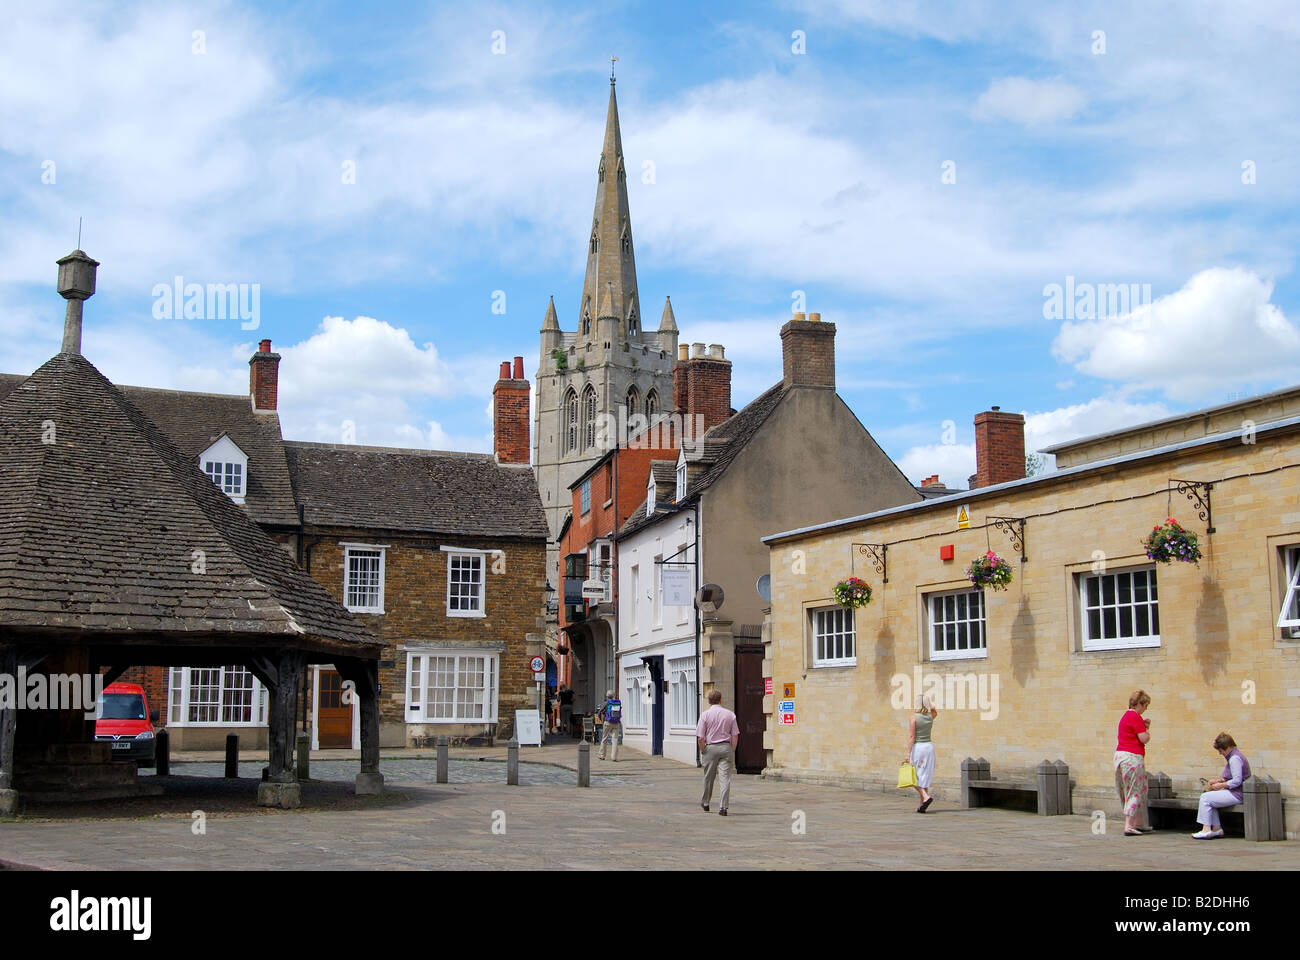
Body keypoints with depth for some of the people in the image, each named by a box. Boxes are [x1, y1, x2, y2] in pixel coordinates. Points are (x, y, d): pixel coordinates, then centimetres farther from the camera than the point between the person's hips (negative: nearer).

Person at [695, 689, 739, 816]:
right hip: (726, 748, 1)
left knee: (708, 778, 13)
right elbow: (735, 736, 2)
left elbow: (700, 738, -7)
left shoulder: (705, 715, -3)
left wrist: (703, 751, 5)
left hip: (711, 748, -1)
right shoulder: (730, 714, 3)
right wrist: (732, 752, 8)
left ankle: (705, 803, 30)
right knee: (725, 778, -2)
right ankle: (723, 806, -8)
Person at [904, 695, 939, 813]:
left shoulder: (914, 717, -11)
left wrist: (908, 753, -16)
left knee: (915, 777, 4)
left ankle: (925, 797, -18)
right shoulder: (931, 716, 4)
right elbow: (935, 712, 32)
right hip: (929, 746, 5)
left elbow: (911, 736, -16)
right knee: (924, 777, 8)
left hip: (917, 747, -5)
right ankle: (922, 805, 6)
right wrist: (930, 703, 15)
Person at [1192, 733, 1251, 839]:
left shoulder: (1234, 758, -18)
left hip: (1237, 794, -11)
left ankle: (1206, 830, -9)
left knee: (1205, 797, -12)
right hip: (1234, 793, 11)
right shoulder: (1234, 756, 16)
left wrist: (1221, 785, -13)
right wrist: (1218, 781, 13)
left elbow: (1237, 781, -24)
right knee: (1210, 798, 16)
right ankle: (1216, 828, 11)